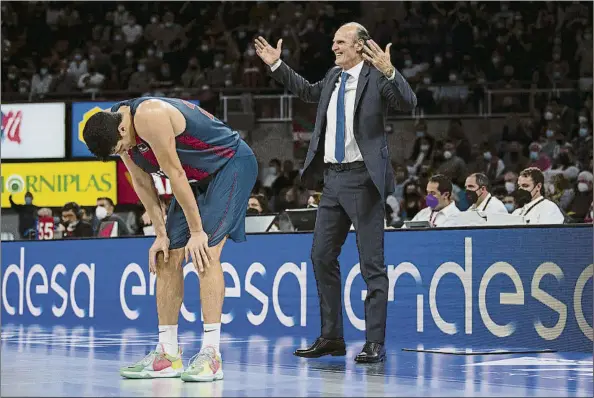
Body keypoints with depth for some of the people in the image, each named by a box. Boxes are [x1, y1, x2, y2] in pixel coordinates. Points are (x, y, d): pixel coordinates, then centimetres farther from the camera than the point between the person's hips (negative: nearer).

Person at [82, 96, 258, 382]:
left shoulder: (148, 117, -32)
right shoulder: (114, 128, -5)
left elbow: (175, 173, -27)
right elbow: (142, 183, 4)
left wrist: (197, 230, -21)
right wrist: (161, 234, 0)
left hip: (232, 164, -9)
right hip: (198, 177, 9)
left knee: (205, 251, -20)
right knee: (167, 257, 2)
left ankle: (211, 355, -21)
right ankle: (167, 354, 6)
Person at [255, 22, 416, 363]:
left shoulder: (376, 77, -8)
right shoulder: (333, 77, 14)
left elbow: (409, 103, -24)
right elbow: (308, 92, 35)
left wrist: (389, 71, -38)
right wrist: (277, 66, 33)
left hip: (363, 178, -8)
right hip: (333, 178, 8)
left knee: (372, 263, -4)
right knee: (322, 257, 10)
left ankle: (375, 343, -2)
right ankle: (331, 338, 18)